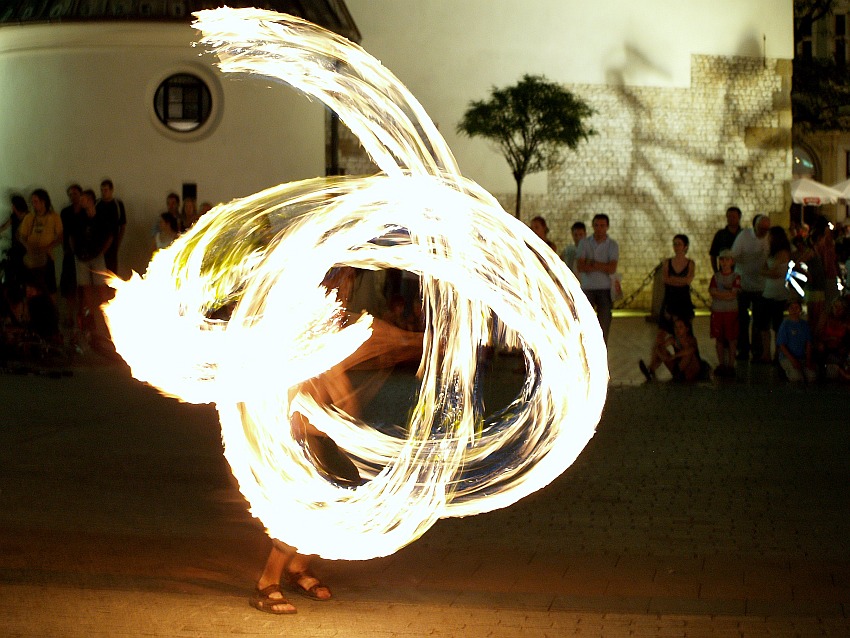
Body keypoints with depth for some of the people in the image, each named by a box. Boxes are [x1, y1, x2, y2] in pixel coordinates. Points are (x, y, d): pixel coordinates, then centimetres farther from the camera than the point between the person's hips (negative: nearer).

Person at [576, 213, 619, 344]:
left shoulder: (612, 245, 1)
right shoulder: (584, 243, 2)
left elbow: (612, 269, -12)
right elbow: (580, 267, -10)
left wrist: (591, 263, -11)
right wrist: (602, 267, -11)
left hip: (605, 289, 0)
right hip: (587, 288, 0)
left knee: (604, 325, 0)